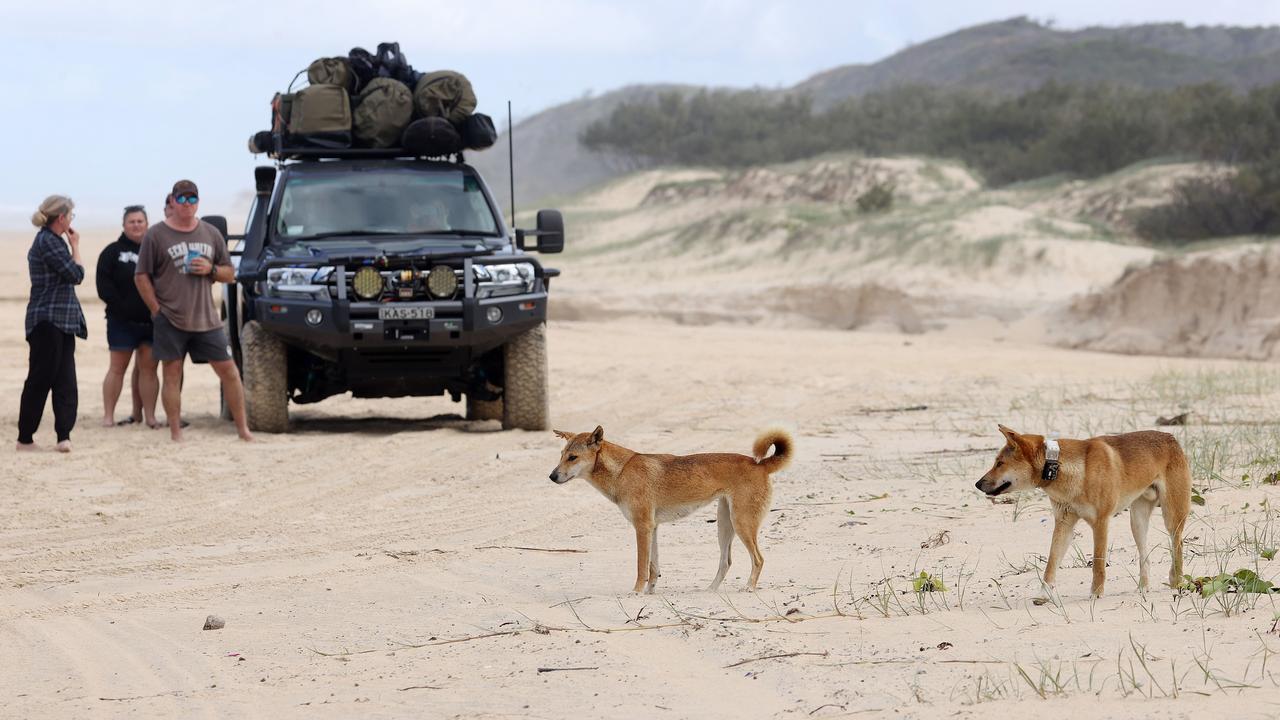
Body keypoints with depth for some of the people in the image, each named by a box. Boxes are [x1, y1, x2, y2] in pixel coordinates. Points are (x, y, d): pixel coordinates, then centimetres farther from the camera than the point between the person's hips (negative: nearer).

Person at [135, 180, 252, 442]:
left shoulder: (211, 234, 11)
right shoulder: (156, 235, 0)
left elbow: (230, 274, 16)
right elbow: (141, 276, -1)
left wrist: (211, 269, -6)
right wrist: (157, 310, -7)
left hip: (206, 319, 3)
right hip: (170, 320, -3)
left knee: (229, 371, 1)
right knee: (172, 375, 0)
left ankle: (243, 429, 9)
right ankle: (176, 434, 6)